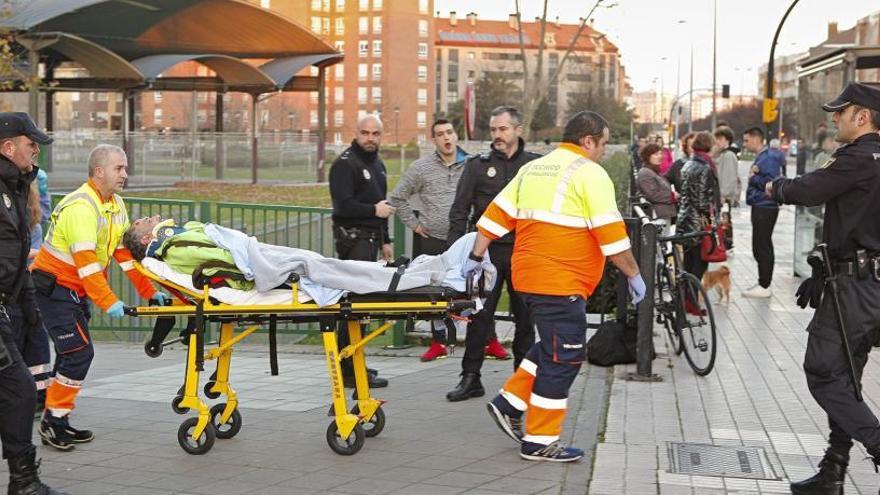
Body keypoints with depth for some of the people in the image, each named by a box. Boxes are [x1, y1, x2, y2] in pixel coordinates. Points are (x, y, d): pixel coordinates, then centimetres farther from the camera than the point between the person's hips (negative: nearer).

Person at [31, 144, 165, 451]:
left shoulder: (116, 205, 7)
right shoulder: (80, 207, -23)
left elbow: (126, 251, 9)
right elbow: (86, 262, -30)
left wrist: (148, 292, 2)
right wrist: (108, 302, -35)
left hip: (76, 291, 9)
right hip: (54, 288, -9)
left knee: (74, 354, 10)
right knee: (79, 352, -14)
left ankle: (57, 422, 18)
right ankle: (53, 421, -4)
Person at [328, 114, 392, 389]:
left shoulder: (377, 164, 21)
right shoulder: (345, 164, -9)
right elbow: (343, 205, -19)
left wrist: (385, 240, 27)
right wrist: (374, 210, -11)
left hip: (371, 237, 9)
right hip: (353, 237, -9)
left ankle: (352, 363, 18)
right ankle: (351, 371, -12)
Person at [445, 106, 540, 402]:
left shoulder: (536, 165, 6)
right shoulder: (478, 165, 6)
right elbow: (460, 210, 5)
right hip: (487, 252, 0)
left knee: (525, 316, 8)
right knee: (479, 314, 1)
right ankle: (470, 377, 8)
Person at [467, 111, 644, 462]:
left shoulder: (532, 169, 15)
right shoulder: (589, 174, -8)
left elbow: (496, 215, 13)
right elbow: (611, 234, -13)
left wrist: (477, 257, 17)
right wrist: (633, 275, -5)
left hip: (528, 276, 9)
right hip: (561, 284, -9)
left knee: (555, 349, 23)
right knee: (563, 358, 0)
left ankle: (509, 403, 21)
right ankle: (540, 441, 4)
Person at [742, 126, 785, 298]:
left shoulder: (768, 158, -15)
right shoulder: (761, 157, 17)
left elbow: (771, 182, -25)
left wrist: (753, 177, -13)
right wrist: (753, 175, 2)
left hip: (765, 208, -11)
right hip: (760, 208, 11)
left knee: (762, 247, -6)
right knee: (761, 247, 15)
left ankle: (764, 286, -2)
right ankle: (763, 283, 22)